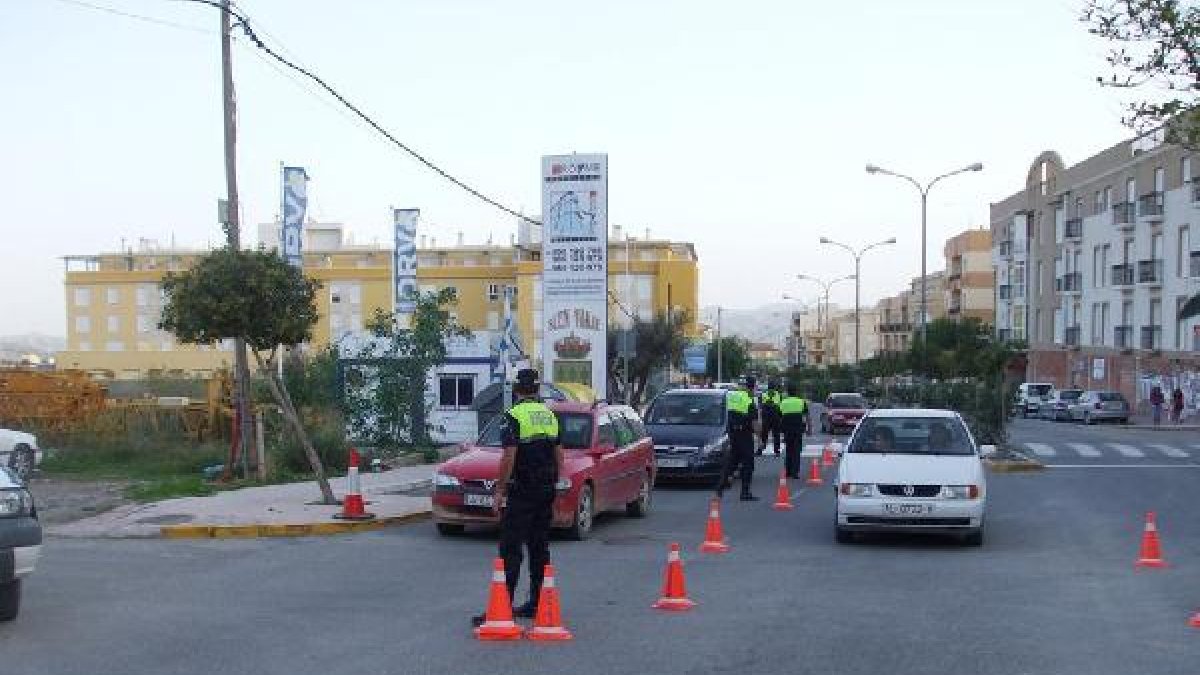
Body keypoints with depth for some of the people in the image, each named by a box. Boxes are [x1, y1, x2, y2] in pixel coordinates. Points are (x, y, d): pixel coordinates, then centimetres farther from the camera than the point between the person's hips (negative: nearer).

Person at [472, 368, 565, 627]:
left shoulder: (515, 416, -11)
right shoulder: (550, 414, 12)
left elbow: (509, 457, -17)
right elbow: (559, 455, 16)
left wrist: (499, 491, -12)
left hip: (521, 492, -7)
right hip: (546, 490, 7)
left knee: (510, 550, -7)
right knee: (540, 548, 13)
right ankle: (537, 603, 18)